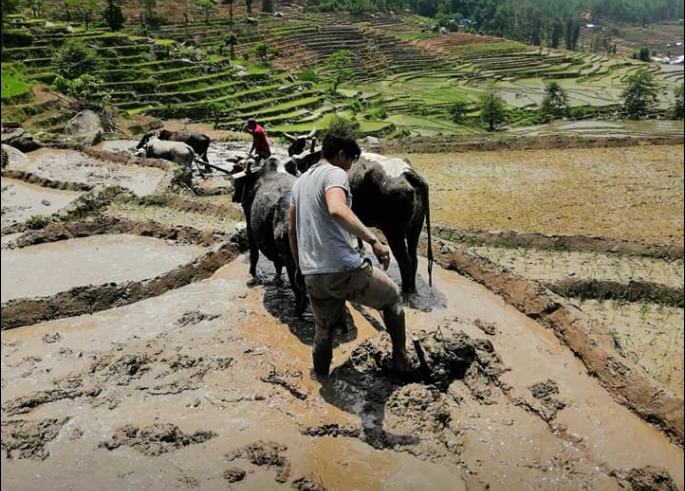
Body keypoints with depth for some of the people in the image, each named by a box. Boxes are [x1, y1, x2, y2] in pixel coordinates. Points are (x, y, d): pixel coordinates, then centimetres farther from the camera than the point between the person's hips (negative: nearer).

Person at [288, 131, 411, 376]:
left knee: (324, 331, 26)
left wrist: (301, 266, 32)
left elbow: (291, 229, 24)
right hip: (344, 270, -7)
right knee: (393, 297, 19)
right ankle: (401, 360, 27)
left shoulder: (300, 181, 18)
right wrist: (374, 240, -30)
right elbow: (337, 210, -29)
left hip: (313, 277, 7)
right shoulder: (335, 173, -7)